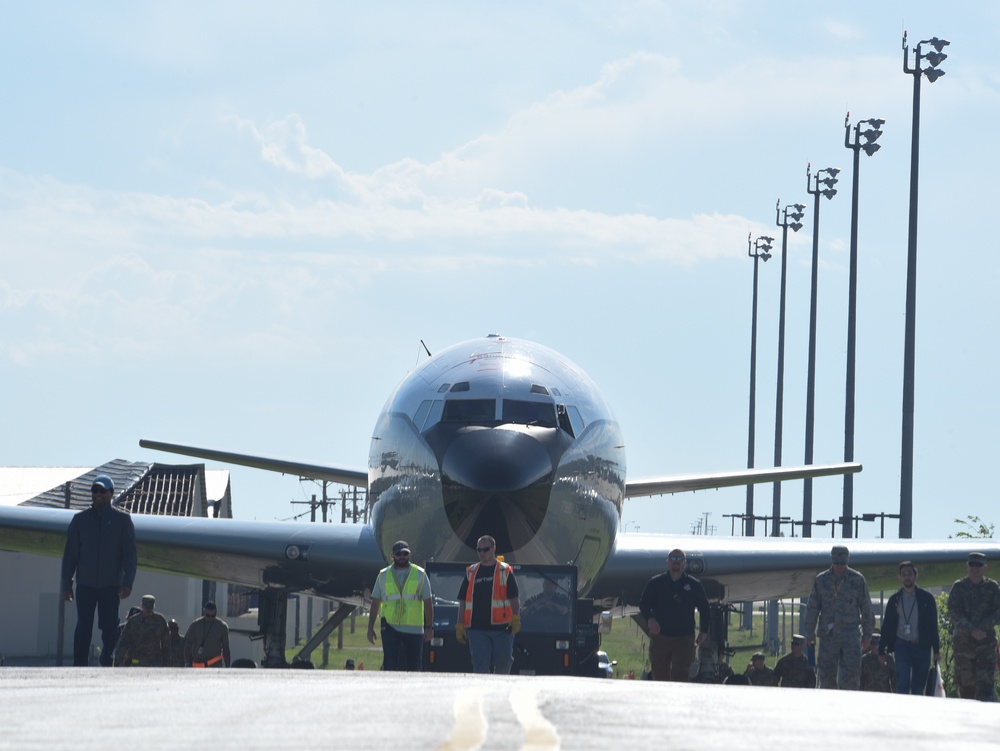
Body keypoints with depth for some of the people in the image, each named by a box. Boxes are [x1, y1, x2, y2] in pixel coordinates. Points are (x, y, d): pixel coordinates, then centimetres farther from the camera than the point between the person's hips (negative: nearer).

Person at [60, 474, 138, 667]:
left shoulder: (122, 520, 3)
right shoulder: (80, 519, 6)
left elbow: (130, 554, 1)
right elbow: (70, 554, 8)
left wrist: (127, 582, -10)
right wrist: (66, 584, 2)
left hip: (111, 585, 0)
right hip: (85, 584, 0)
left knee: (110, 628, 0)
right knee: (83, 627, -5)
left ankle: (107, 663, 11)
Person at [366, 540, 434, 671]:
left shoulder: (420, 574, 5)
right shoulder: (383, 575, 8)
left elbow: (428, 602, 4)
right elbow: (375, 602, 11)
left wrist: (429, 627, -2)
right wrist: (370, 627, 6)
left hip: (414, 629, 0)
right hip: (390, 629, 0)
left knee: (414, 666, 5)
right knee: (390, 665, -8)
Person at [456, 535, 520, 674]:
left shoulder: (505, 571, 5)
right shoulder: (471, 572, 14)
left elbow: (514, 598, 2)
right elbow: (463, 601, 14)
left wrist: (516, 619, -11)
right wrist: (460, 625, 8)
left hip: (501, 627, -2)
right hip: (477, 628, 2)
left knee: (503, 665, 1)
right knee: (480, 667, -4)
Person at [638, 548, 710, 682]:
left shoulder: (694, 585, 8)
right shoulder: (655, 583, 7)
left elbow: (704, 608, 14)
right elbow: (643, 604, 6)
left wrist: (704, 631, 6)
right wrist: (649, 618, -15)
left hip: (684, 639, -1)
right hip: (660, 637, 1)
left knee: (681, 676, -9)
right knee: (660, 675, 5)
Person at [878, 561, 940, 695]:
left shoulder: (926, 598, 7)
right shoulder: (895, 600, 9)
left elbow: (933, 625, 7)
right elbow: (886, 626, 11)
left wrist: (936, 650, 2)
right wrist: (882, 650, 7)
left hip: (922, 647, 1)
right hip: (902, 646, -1)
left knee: (919, 687, 3)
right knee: (903, 685, -11)